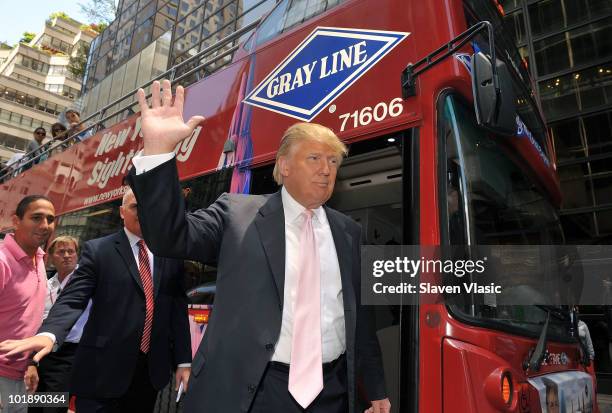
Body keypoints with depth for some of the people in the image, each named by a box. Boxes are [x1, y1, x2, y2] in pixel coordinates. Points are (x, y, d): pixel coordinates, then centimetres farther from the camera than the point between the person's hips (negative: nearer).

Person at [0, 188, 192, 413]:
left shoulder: (171, 254, 5)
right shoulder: (97, 249, -2)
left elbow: (178, 308, 5)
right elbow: (73, 299, -10)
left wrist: (183, 361, 2)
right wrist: (48, 334, -29)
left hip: (152, 369, 3)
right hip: (103, 369, -3)